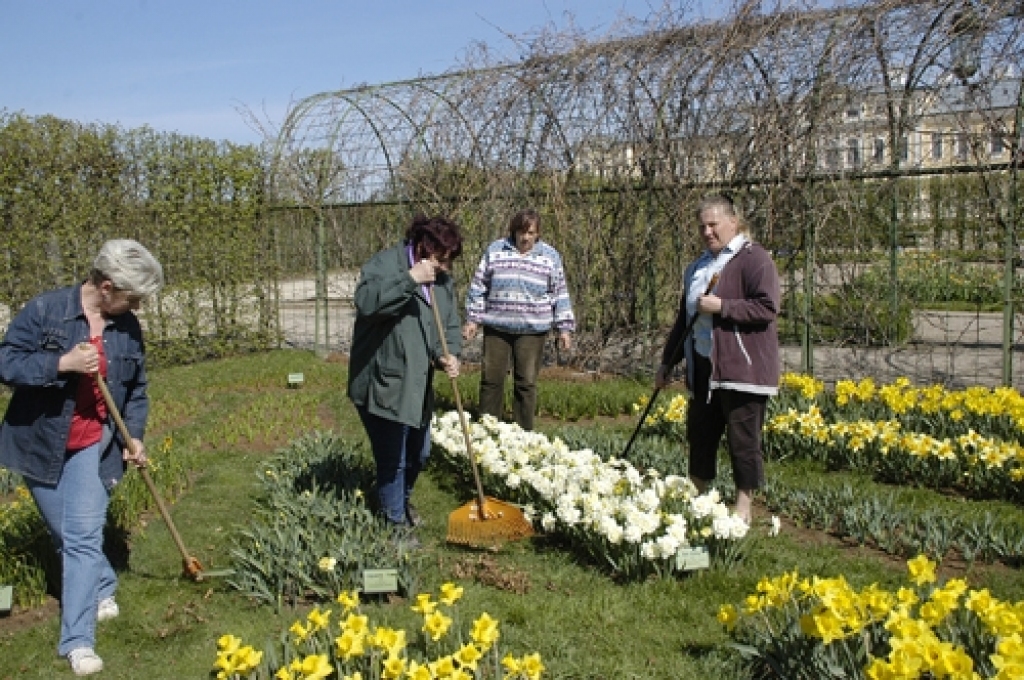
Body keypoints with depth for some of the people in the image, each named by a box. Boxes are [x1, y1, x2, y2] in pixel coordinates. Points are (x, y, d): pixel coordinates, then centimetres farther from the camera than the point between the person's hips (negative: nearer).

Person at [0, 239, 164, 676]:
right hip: (39, 442, -1)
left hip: (91, 444, 1)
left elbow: (136, 388, 10)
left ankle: (77, 640, 0)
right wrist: (62, 364, -29)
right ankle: (103, 589, 39)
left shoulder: (128, 327, -2)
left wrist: (134, 435, 0)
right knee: (65, 535, 12)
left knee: (84, 537, -6)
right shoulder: (45, 310, -15)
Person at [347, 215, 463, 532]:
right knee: (392, 460, 0)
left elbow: (450, 324, 10)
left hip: (418, 385, 8)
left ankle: (401, 501, 49)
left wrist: (447, 354, -9)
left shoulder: (442, 279, 7)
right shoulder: (385, 263, -16)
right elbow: (366, 303, -32)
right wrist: (409, 280, -35)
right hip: (383, 384, -8)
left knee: (418, 454, 23)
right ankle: (395, 524, 20)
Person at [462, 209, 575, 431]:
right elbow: (478, 286, 8)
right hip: (496, 327, 1)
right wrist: (472, 319, 4)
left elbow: (560, 294, 7)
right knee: (491, 379, 4)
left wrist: (564, 328, 3)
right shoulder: (495, 250, 5)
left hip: (532, 330, -1)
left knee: (526, 382, 3)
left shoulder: (550, 256, 5)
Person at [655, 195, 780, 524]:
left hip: (742, 369, -8)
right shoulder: (698, 266, 19)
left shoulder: (754, 259, -7)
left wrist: (721, 306, -20)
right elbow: (684, 319, 24)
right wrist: (667, 362, 22)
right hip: (703, 369, 8)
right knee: (699, 436, 13)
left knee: (743, 441, 0)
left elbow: (768, 308, -17)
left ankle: (743, 509, 11)